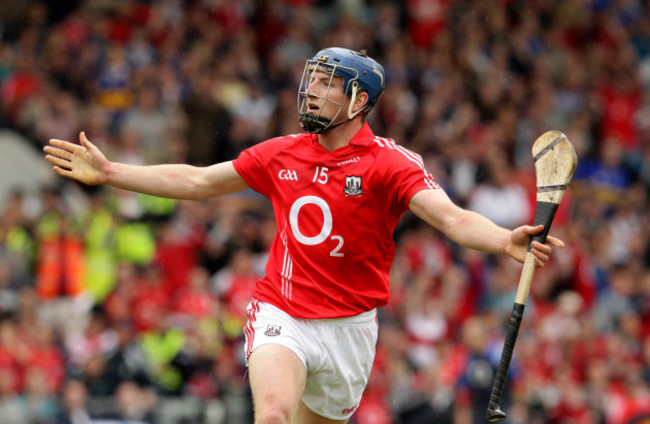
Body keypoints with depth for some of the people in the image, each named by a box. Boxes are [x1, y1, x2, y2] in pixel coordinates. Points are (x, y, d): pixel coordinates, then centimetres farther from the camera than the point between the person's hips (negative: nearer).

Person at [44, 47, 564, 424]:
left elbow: (452, 217, -21)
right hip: (280, 314, 1)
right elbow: (197, 181, 16)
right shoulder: (281, 155, 6)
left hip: (348, 325, -1)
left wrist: (505, 241, -42)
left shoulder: (390, 163, -8)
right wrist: (107, 171, 15)